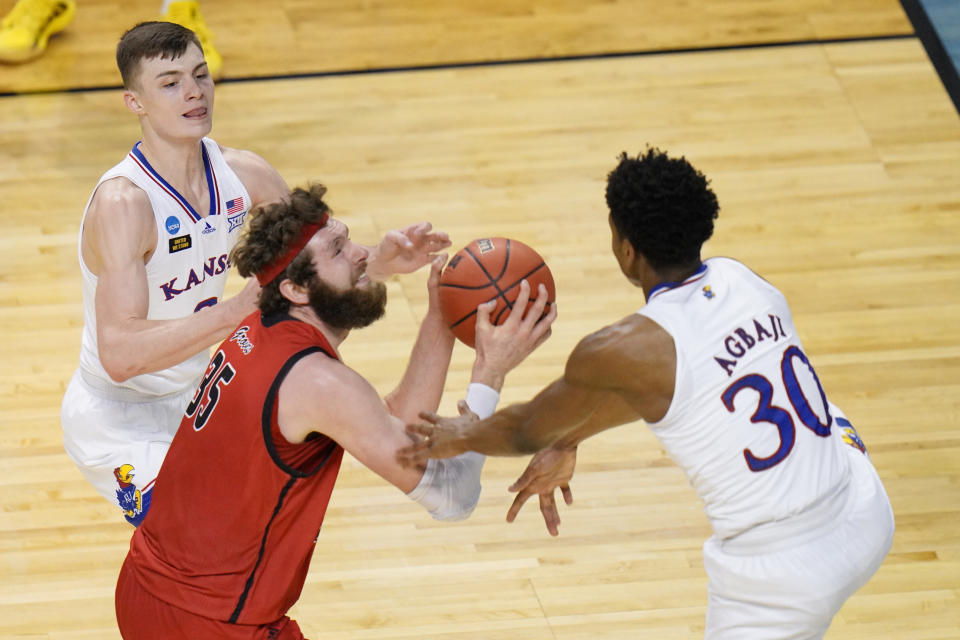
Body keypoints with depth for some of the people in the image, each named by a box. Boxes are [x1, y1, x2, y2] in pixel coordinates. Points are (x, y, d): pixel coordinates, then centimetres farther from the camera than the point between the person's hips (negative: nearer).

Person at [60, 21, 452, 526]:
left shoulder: (241, 174, -9)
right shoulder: (122, 203, -31)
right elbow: (119, 354, -40)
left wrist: (381, 262, -21)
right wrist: (239, 310, -46)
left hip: (193, 396, 8)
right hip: (116, 422, -8)